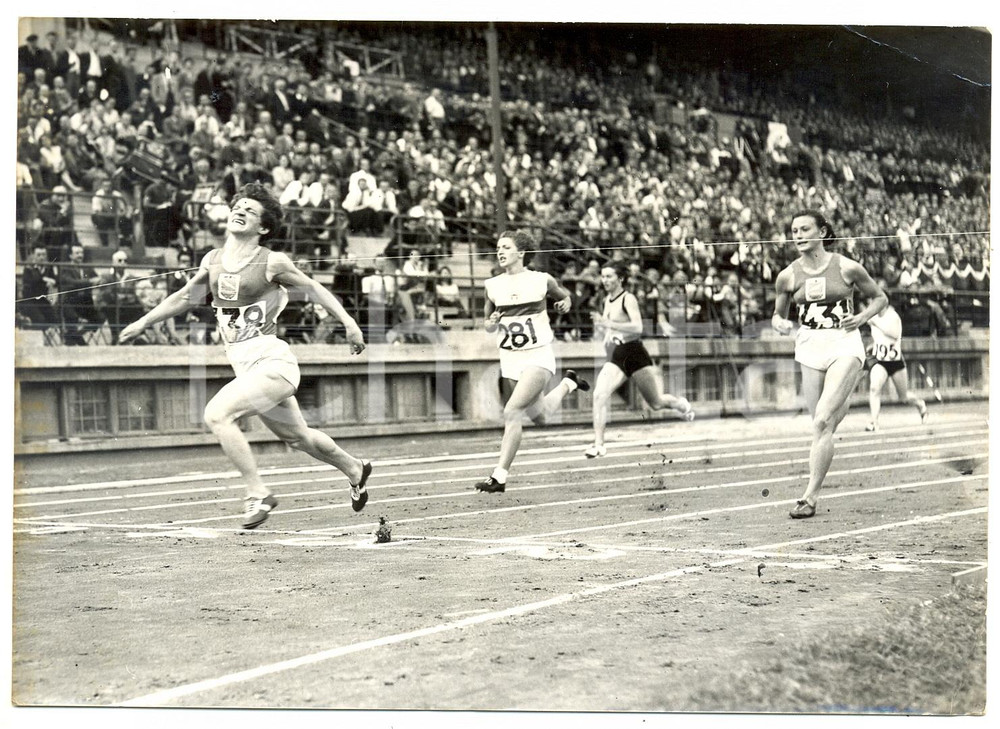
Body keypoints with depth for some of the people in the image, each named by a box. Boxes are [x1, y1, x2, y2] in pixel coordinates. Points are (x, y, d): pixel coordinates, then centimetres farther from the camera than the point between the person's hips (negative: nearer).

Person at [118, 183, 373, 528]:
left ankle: (258, 494, -15)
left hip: (272, 361, -7)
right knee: (297, 437, 21)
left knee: (217, 414, -24)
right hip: (245, 367, 7)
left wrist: (348, 321, -3)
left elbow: (312, 287, 1)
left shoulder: (271, 262, -8)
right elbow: (186, 296, 23)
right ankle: (355, 469, 46)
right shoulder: (212, 260, 9)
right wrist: (142, 322, 22)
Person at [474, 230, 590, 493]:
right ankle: (567, 384, 48)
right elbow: (488, 325, 12)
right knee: (540, 417, 18)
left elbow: (564, 295, 16)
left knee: (512, 412, -20)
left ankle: (499, 476, -14)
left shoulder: (542, 280, -5)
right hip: (511, 358, 5)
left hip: (539, 356, -5)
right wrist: (493, 322, -11)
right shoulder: (493, 286, 1)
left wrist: (566, 303, -6)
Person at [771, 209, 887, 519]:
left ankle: (810, 497, -15)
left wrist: (862, 317, -9)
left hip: (845, 345, -3)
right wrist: (780, 324, -8)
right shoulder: (787, 276, 2)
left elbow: (879, 298, 10)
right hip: (809, 346, 4)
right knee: (822, 423, 6)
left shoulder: (847, 268, -3)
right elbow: (778, 314, 15)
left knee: (822, 422, -16)